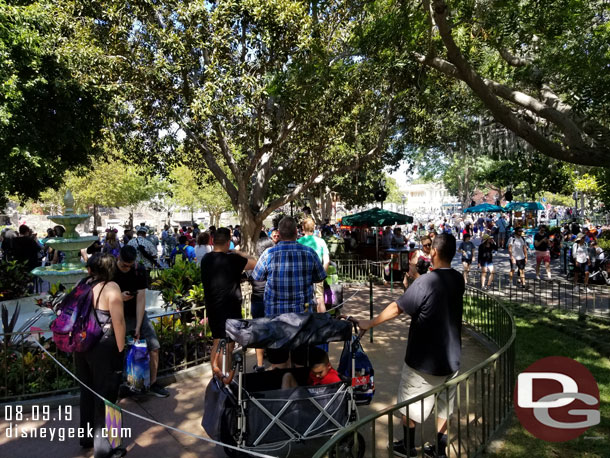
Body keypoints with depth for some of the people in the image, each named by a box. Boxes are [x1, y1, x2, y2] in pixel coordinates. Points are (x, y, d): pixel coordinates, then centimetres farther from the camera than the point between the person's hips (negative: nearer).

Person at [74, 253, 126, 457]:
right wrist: (120, 349, -12)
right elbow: (118, 321, -21)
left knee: (87, 392, 22)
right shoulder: (110, 287, -14)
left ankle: (87, 436, 39)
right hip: (103, 348, -6)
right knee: (105, 396, 6)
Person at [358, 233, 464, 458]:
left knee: (410, 403, 15)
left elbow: (397, 308, -19)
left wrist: (369, 324, -8)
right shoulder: (458, 280, -3)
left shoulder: (425, 281, -24)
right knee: (444, 405, 20)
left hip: (424, 359, -6)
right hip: (451, 356, 6)